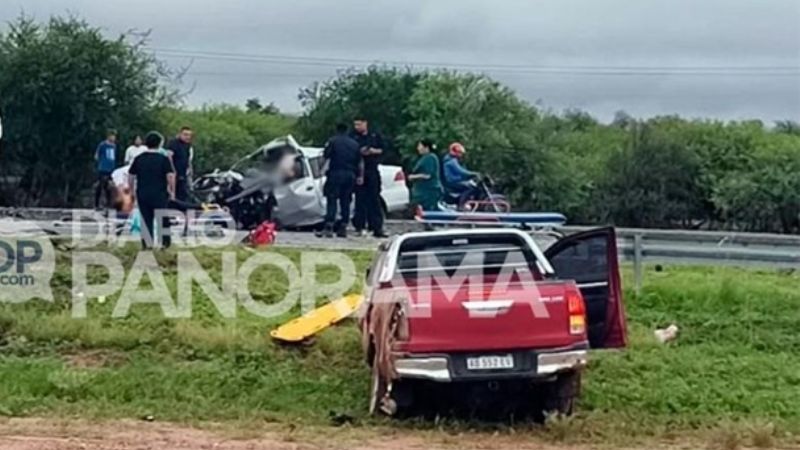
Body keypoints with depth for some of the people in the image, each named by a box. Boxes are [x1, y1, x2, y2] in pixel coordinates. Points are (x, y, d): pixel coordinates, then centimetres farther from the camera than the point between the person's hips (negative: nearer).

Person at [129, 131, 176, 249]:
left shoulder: (138, 159, 4)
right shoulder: (163, 159, -7)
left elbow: (131, 177, 7)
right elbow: (170, 176, -13)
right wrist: (172, 191, -3)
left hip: (142, 194, 3)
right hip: (159, 194, -3)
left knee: (146, 219, 10)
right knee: (163, 218, 11)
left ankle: (147, 243, 10)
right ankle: (165, 241, 14)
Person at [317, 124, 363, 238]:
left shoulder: (333, 141, 1)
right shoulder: (355, 144, 15)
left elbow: (325, 157, -5)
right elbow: (360, 162, 14)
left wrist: (323, 169, 10)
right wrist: (360, 176, 17)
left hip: (335, 174, -4)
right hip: (350, 175, 4)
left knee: (332, 201, -5)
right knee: (345, 202, 10)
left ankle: (329, 227, -15)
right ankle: (343, 228, 10)